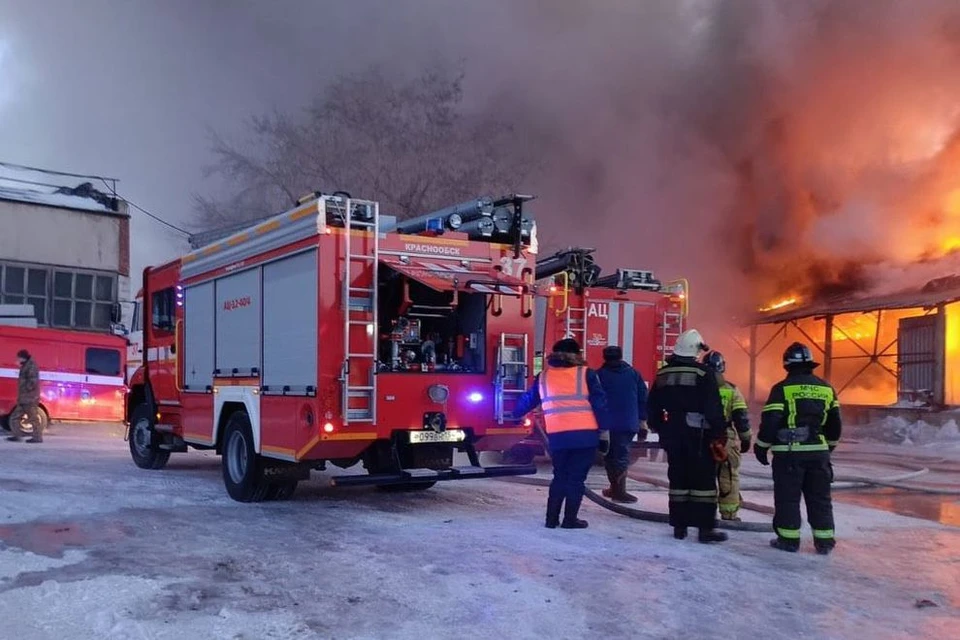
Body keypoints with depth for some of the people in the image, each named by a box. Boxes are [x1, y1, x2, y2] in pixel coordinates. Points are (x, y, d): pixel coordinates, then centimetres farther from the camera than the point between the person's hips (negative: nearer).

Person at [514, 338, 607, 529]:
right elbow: (599, 403, -2)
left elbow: (528, 400, 23)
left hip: (557, 436, 3)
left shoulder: (543, 377, 11)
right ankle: (570, 519, 5)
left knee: (560, 476, 16)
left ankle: (552, 518, 15)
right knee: (576, 477, 5)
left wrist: (515, 414, 40)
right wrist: (604, 429, 3)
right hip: (585, 434, -3)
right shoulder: (586, 374, 2)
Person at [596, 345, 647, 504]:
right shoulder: (633, 373, 9)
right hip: (629, 423, 1)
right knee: (621, 455, 1)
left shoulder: (599, 375, 3)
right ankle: (618, 490, -6)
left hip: (607, 423, -1)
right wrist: (642, 419, 12)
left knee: (611, 455, 10)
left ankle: (616, 488, 15)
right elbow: (643, 397, 9)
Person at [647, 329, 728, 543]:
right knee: (704, 479, -1)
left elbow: (652, 406, 12)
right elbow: (713, 408, -14)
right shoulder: (703, 374, -11)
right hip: (698, 436, -5)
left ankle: (679, 526, 15)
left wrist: (658, 429, 22)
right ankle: (706, 528, -3)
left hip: (672, 435, 5)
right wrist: (720, 433, -7)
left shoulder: (663, 374, 7)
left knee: (678, 478, 12)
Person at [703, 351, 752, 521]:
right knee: (728, 476, 9)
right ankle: (728, 513, 12)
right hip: (726, 439, -1)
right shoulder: (732, 390, -1)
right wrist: (745, 439, 9)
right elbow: (741, 417, -1)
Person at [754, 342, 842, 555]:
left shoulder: (782, 388, -8)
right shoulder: (826, 388, 8)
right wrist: (828, 446, 27)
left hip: (789, 452, -4)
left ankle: (789, 539, 6)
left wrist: (761, 447, 0)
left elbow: (770, 421, -11)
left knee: (788, 497, 4)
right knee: (820, 497, 12)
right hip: (818, 451, 4)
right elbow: (835, 424, 14)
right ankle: (824, 541, 13)